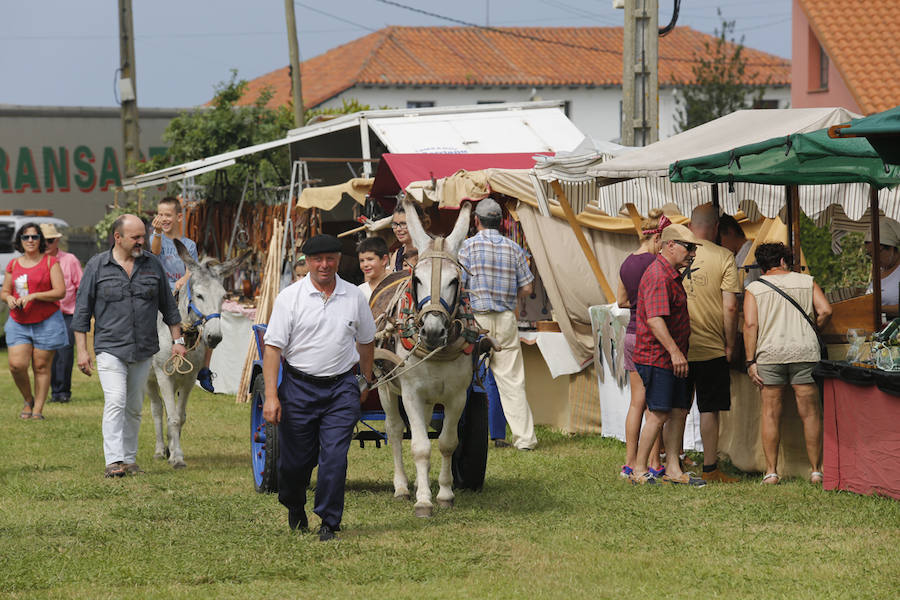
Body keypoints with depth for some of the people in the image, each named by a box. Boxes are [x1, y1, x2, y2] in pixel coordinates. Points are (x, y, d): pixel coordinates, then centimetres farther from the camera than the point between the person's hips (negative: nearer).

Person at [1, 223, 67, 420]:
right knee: (16, 365, -9)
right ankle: (27, 400, 15)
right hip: (19, 323, 3)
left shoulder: (50, 262, -2)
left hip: (47, 322, -3)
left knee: (41, 367, -1)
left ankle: (38, 409, 7)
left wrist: (33, 296, -19)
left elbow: (60, 291, -9)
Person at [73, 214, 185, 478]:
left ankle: (129, 458, 17)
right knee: (115, 402, -16)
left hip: (143, 351, 3)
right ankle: (114, 461, -21)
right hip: (110, 349, -3)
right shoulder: (97, 266, -1)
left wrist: (177, 340, 11)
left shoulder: (152, 265, 7)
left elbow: (168, 305, 16)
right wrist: (82, 350, -2)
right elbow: (82, 310, 2)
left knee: (134, 407, 8)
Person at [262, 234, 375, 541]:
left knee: (335, 456, -10)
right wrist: (271, 396, -14)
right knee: (296, 458, 7)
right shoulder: (289, 297, -4)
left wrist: (365, 381, 21)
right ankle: (295, 508, 35)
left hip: (342, 389, 1)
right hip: (299, 387, -1)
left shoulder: (354, 297, 4)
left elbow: (366, 341, 20)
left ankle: (329, 522, 0)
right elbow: (273, 347, -7)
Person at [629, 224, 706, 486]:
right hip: (656, 358, -10)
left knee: (679, 412, 8)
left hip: (673, 359, 10)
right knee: (659, 414, -9)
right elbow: (655, 320, -24)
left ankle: (673, 469, 12)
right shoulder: (657, 276, -16)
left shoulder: (671, 275, 18)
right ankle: (639, 470, -4)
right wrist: (674, 352, -28)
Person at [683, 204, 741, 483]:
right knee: (709, 409, 3)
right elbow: (730, 307, -11)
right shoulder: (723, 257, -7)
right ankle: (710, 468, 5)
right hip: (711, 347, -3)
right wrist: (729, 345, -1)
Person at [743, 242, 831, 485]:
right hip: (805, 351, 0)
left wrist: (751, 361, -2)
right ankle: (816, 470, 6)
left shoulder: (754, 288, 7)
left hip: (770, 353, 0)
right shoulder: (806, 281, 10)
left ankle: (771, 472, 2)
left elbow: (750, 324, -3)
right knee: (809, 413, 4)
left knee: (771, 413, 4)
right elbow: (825, 311, 0)